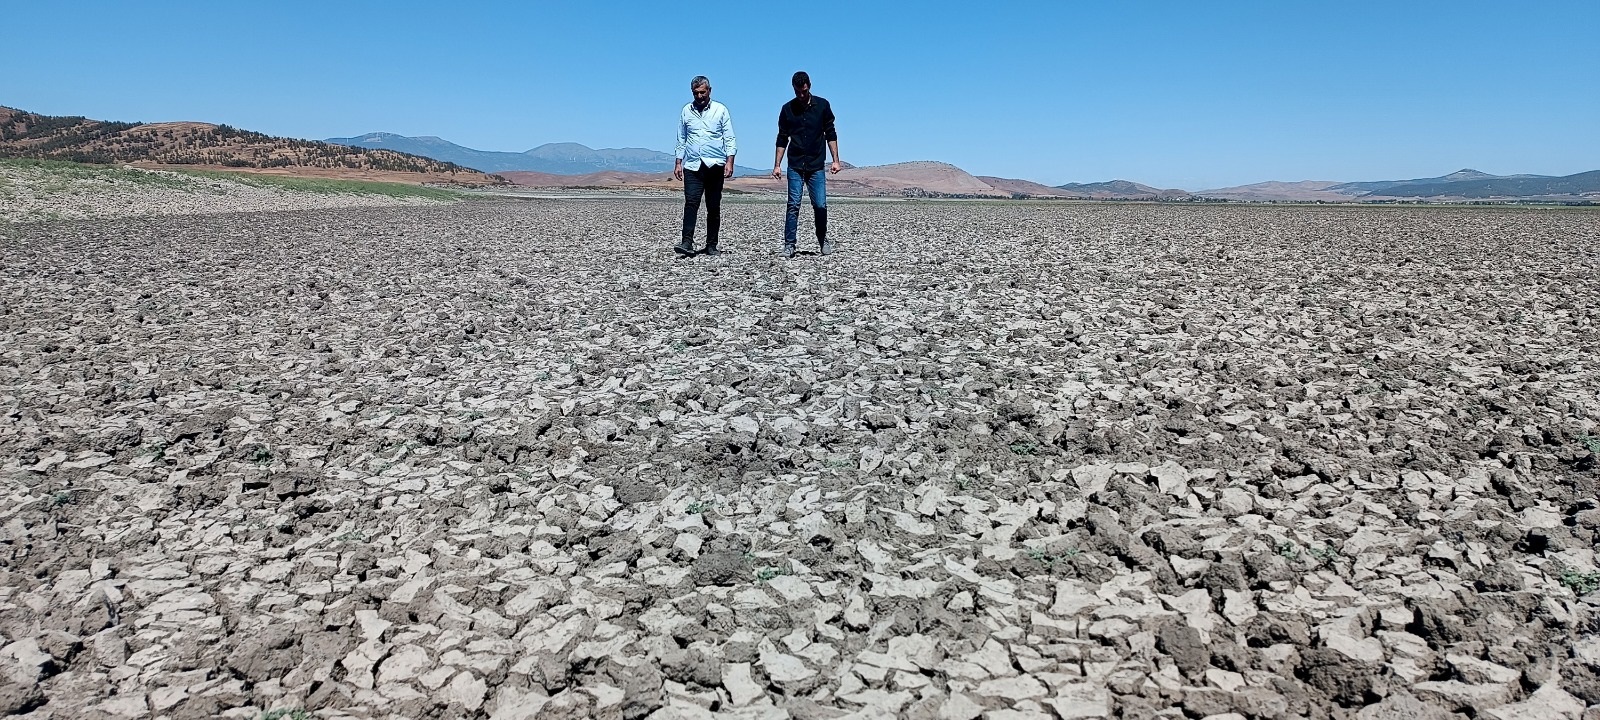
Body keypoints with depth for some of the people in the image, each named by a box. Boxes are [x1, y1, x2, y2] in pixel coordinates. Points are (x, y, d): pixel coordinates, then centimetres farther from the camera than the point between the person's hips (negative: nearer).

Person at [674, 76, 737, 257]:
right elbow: (681, 139, 17)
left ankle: (712, 245, 10)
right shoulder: (686, 111, 11)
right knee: (691, 203, -14)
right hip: (693, 166, 1)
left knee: (714, 207, 4)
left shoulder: (720, 110, 5)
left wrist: (729, 162, -8)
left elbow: (729, 138, 3)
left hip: (715, 165, -1)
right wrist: (678, 162, 10)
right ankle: (687, 242, -21)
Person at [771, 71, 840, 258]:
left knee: (820, 205, -2)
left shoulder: (822, 105, 3)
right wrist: (777, 165, 3)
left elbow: (830, 134, 6)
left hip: (816, 166, 0)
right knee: (793, 205, -6)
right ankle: (789, 244, 0)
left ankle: (823, 241, 16)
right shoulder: (787, 109, 5)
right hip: (795, 166, 0)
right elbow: (782, 139, 9)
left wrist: (835, 160, -1)